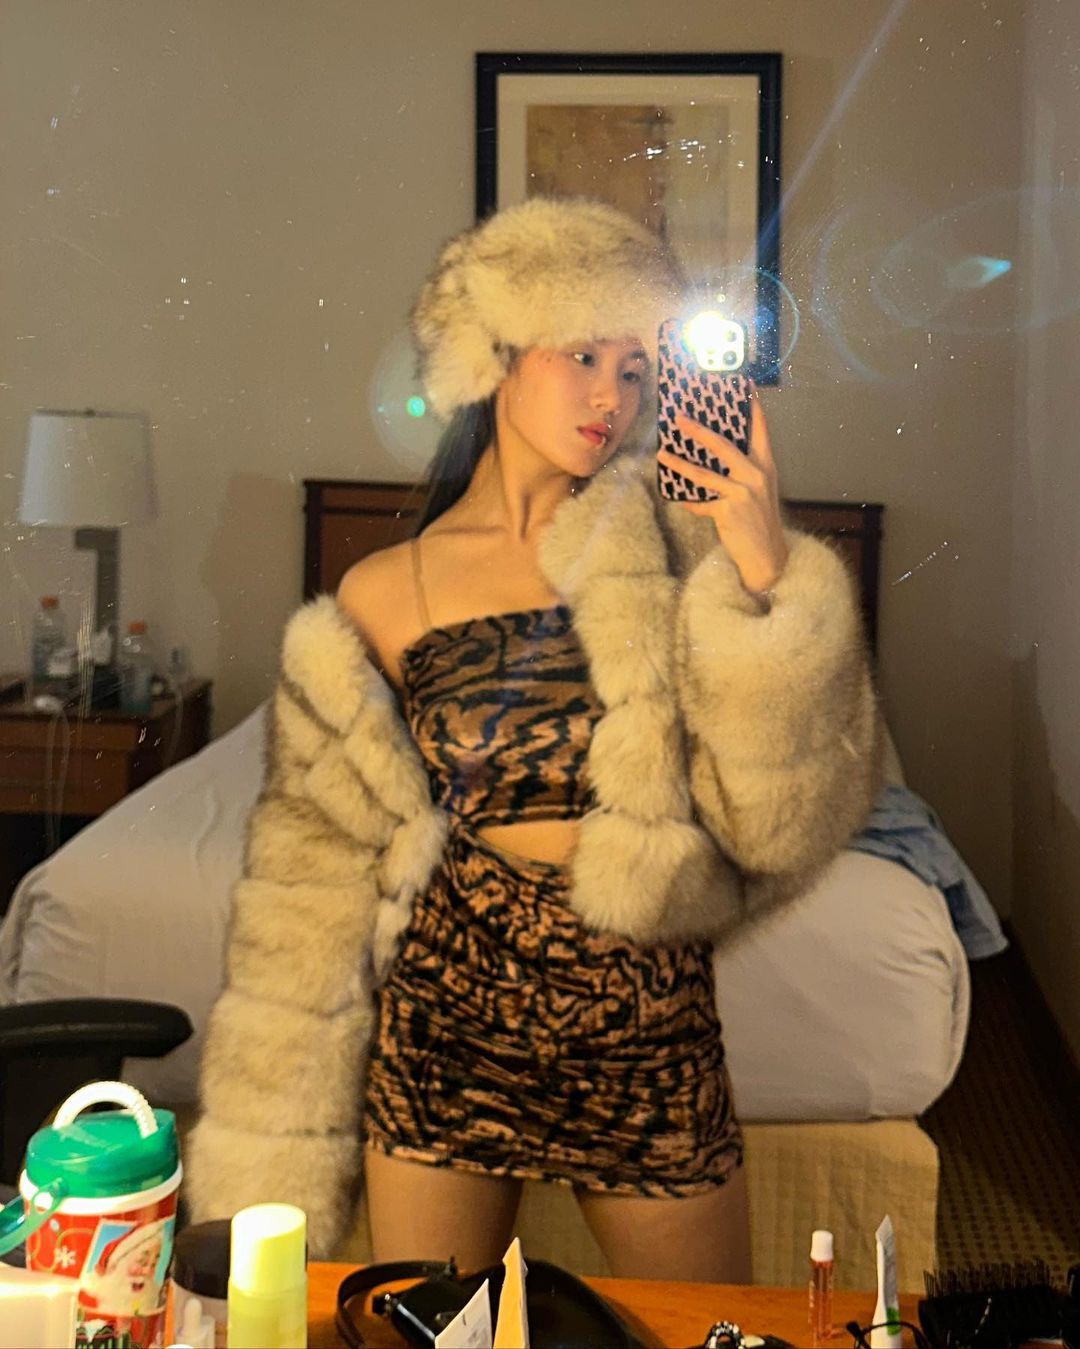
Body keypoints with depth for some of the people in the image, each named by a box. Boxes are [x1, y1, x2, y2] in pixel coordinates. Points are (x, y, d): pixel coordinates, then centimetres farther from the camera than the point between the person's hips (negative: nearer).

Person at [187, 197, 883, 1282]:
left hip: (649, 1020, 1)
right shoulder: (383, 597, -3)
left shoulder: (662, 548, -3)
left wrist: (765, 570, -20)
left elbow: (783, 814, -11)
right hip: (448, 1014, 0)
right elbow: (319, 883, 2)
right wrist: (272, 1158, 3)